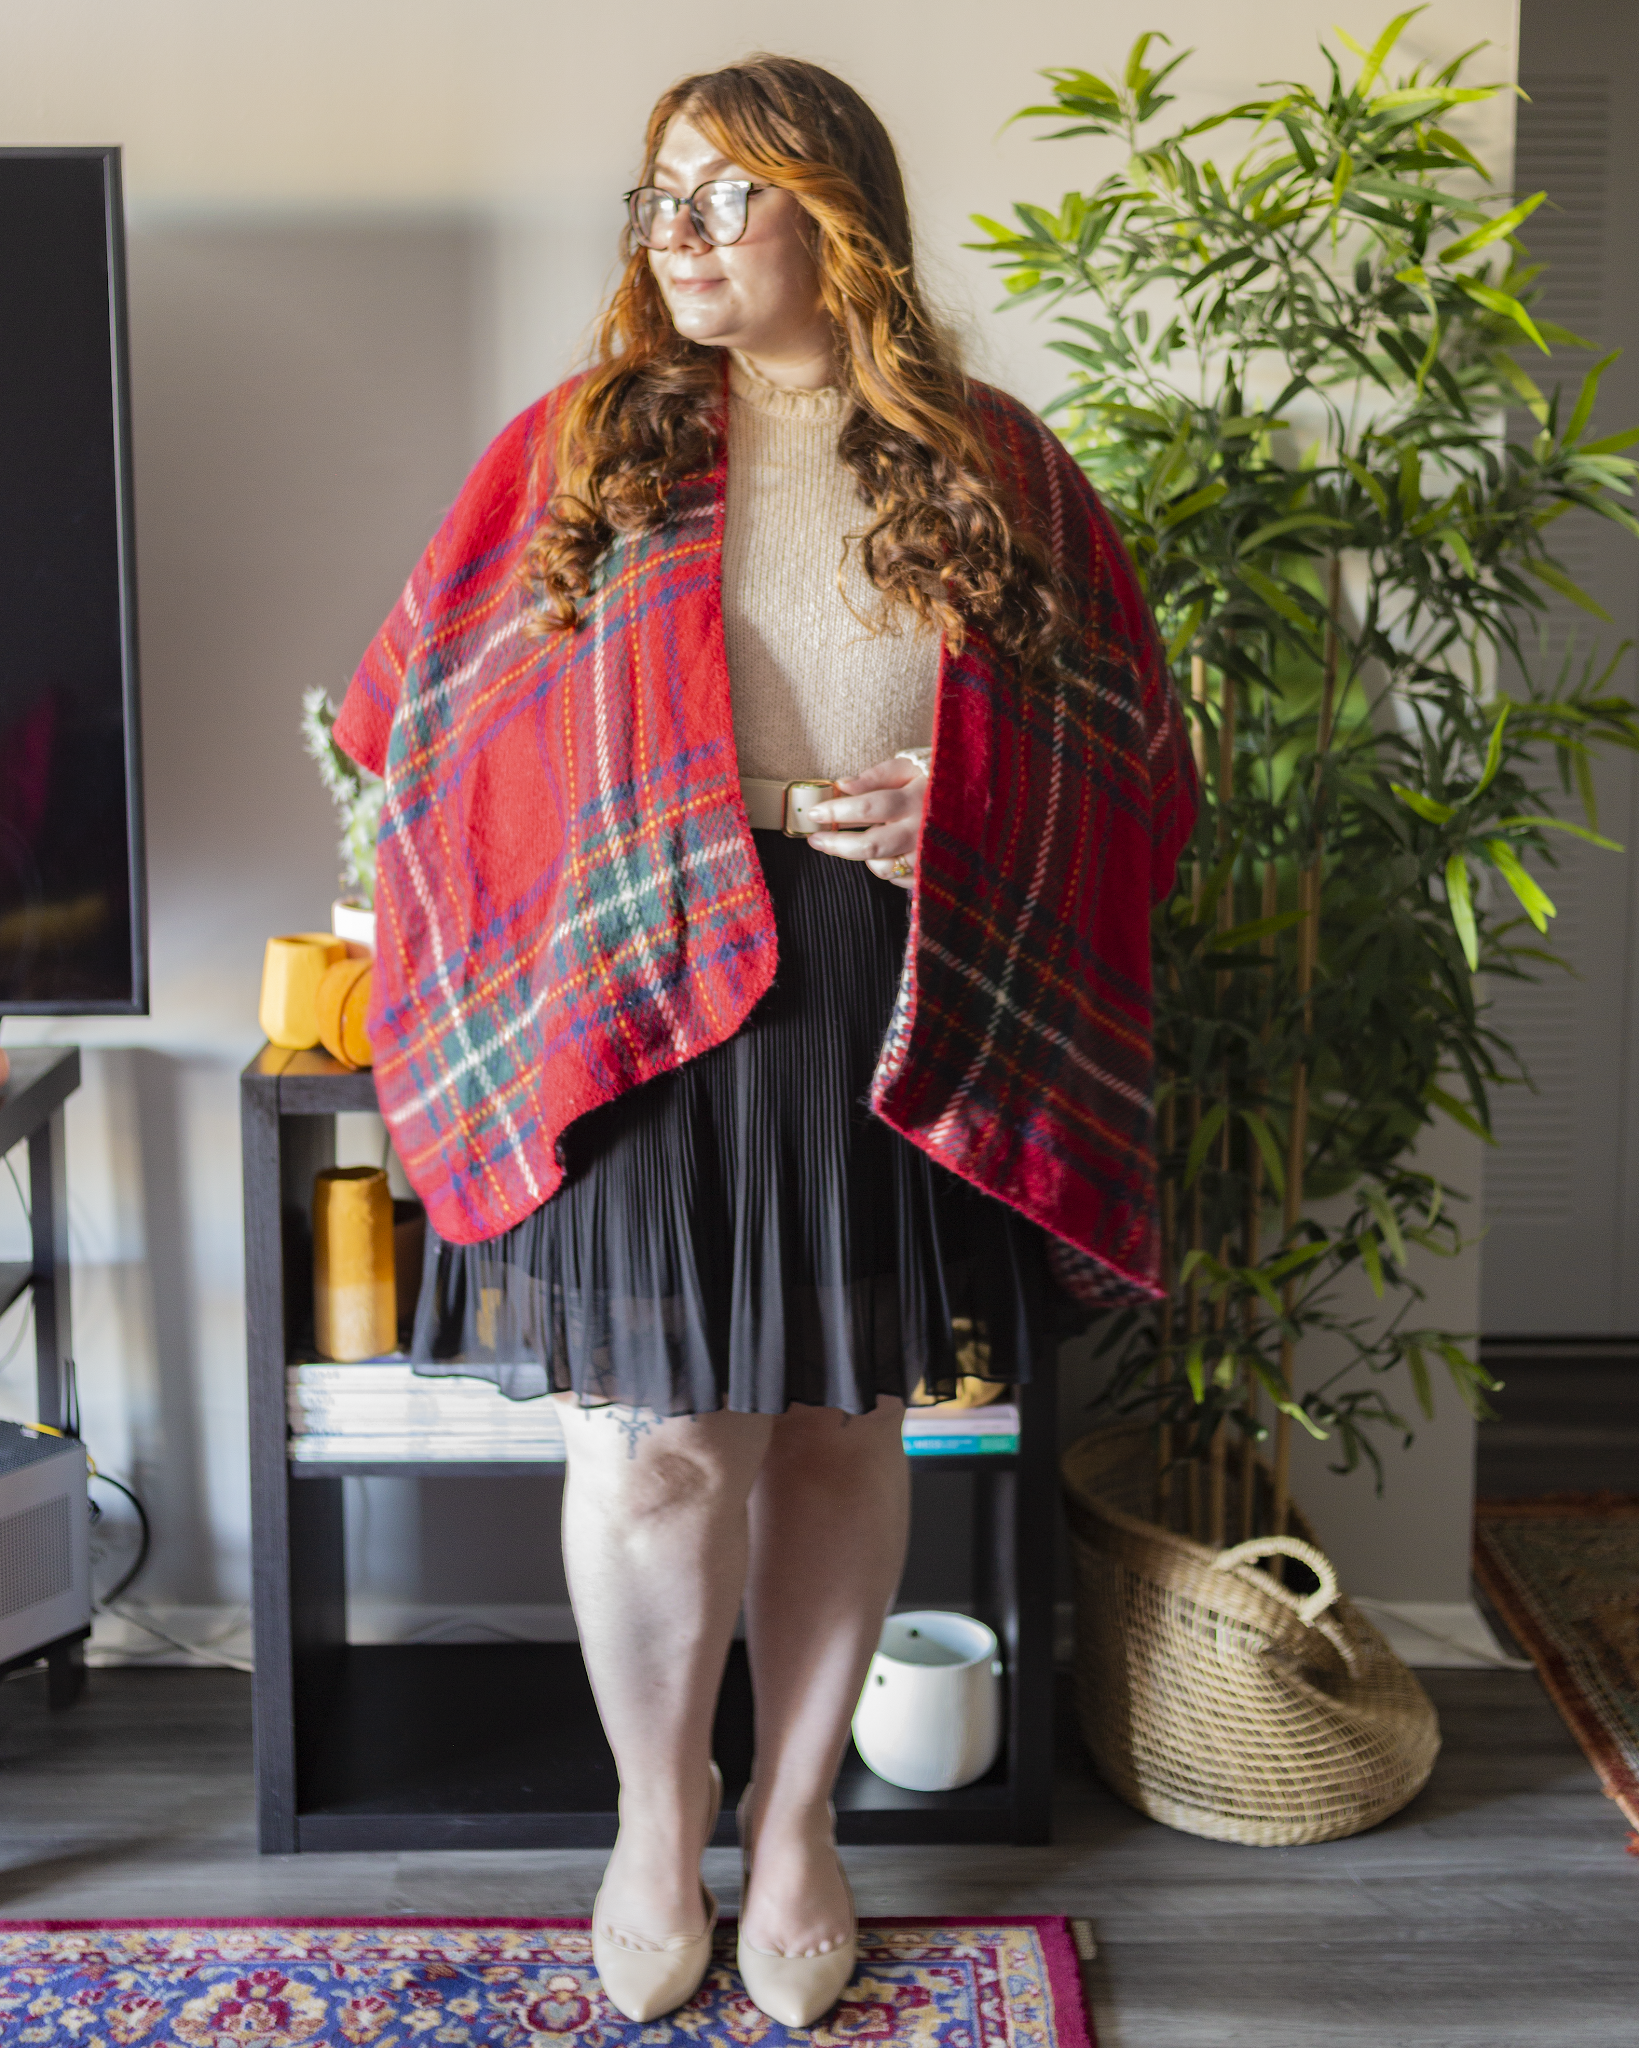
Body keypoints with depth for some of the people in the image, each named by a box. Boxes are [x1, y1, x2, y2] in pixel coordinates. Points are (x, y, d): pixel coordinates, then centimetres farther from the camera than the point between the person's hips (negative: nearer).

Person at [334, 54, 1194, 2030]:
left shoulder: (995, 463, 7)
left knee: (841, 1425, 11)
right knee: (659, 1437, 1)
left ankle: (795, 1816, 31)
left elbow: (1134, 746, 9)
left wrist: (961, 815, -9)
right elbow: (420, 714, 11)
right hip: (633, 1004, -1)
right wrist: (592, 875, -1)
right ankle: (658, 1812, 27)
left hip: (908, 1023, 1)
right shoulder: (576, 443, 8)